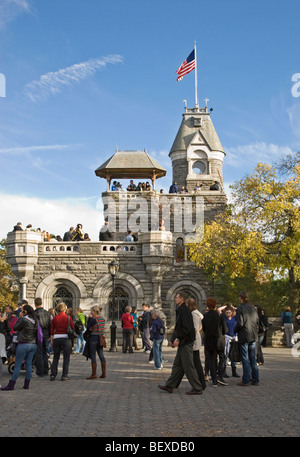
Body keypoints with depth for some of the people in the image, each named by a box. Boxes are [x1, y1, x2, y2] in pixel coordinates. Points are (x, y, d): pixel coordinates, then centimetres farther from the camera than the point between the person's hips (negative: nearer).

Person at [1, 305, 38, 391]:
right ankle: (26, 384, 12)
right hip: (33, 344, 7)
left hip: (23, 345, -7)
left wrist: (20, 318, 0)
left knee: (17, 365, -2)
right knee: (29, 364, 10)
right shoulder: (35, 320, 5)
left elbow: (15, 328, -6)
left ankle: (11, 385, 1)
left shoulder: (24, 320, -16)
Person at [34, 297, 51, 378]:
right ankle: (46, 371, 19)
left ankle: (40, 372, 1)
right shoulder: (47, 313, 7)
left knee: (38, 354, 0)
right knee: (45, 353, 14)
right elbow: (50, 325, 11)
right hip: (45, 335, 5)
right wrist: (49, 335, 19)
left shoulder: (34, 313, -11)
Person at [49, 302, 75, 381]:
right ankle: (64, 376, 3)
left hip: (56, 338, 3)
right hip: (66, 338, -3)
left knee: (55, 357, 12)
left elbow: (52, 331, 5)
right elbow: (73, 329, -1)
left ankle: (53, 375, 9)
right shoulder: (68, 317, -5)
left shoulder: (54, 318, 1)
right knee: (66, 358, 4)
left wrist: (52, 340, 14)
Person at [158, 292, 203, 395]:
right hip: (182, 343, 10)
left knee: (188, 366, -4)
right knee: (177, 364, 14)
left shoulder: (184, 311, -18)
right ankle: (170, 386, 20)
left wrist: (178, 339, -19)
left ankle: (197, 389, 4)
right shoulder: (181, 310, 14)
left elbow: (187, 328, -24)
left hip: (186, 343, -10)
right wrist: (174, 339, 16)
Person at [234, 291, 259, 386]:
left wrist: (235, 330, 1)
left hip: (244, 336, -6)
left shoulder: (240, 309, -12)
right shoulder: (253, 308, 8)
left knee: (245, 359, -1)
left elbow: (240, 323, -17)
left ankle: (245, 381, 2)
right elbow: (257, 322, 10)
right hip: (253, 336, 6)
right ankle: (255, 380, 15)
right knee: (252, 358, 13)